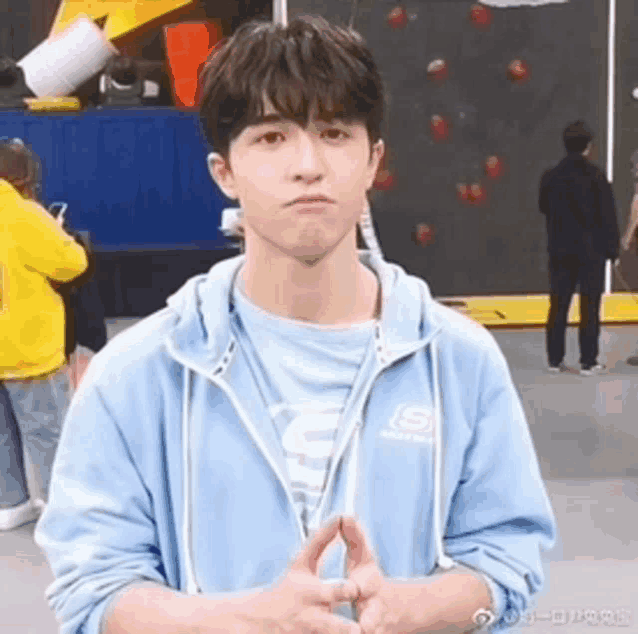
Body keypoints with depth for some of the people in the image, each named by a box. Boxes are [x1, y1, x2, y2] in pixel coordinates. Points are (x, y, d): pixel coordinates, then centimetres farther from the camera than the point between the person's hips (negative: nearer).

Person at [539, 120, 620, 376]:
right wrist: (612, 248, -2)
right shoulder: (596, 176, -11)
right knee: (589, 307, 2)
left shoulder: (550, 176, 1)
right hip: (591, 250, -4)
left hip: (560, 250, 4)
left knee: (558, 305, 9)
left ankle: (555, 359, 13)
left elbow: (544, 208, 15)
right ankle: (588, 362, 4)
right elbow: (608, 215, -9)